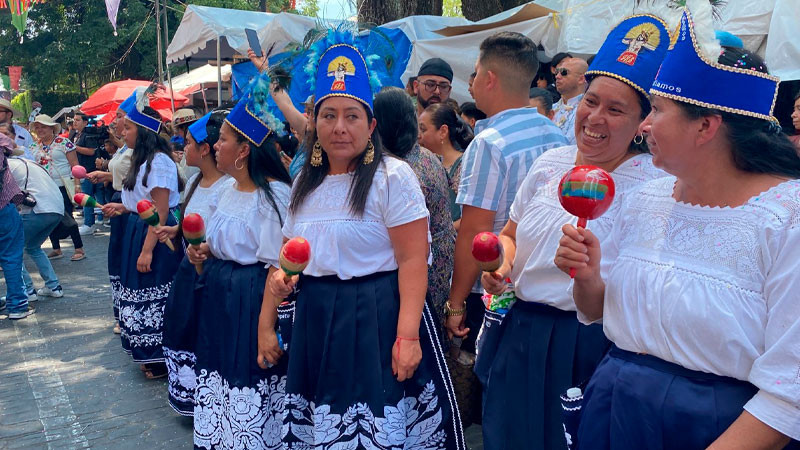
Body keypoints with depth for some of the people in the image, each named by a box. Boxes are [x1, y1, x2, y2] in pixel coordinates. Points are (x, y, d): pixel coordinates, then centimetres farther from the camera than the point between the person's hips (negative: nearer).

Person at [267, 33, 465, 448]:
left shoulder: (393, 176, -11)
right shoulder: (305, 182, 9)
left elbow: (413, 261, -16)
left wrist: (407, 336, -22)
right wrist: (283, 275, -2)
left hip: (377, 318, -6)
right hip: (316, 320, 6)